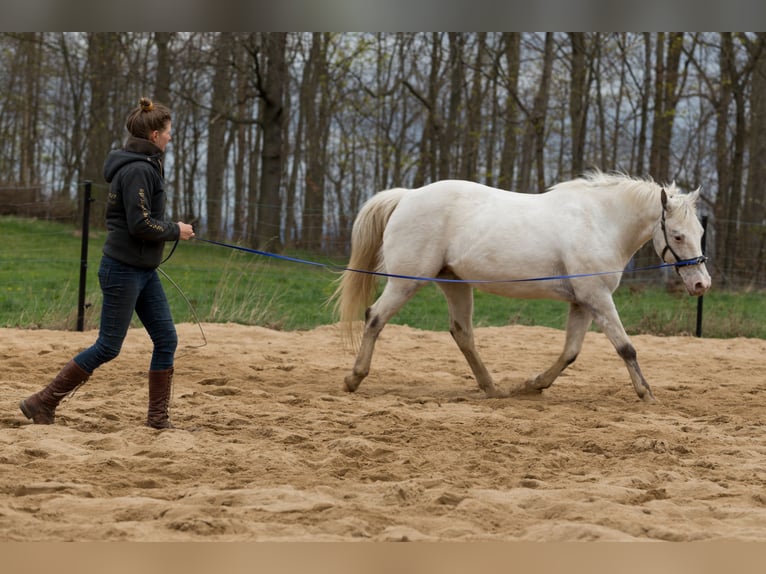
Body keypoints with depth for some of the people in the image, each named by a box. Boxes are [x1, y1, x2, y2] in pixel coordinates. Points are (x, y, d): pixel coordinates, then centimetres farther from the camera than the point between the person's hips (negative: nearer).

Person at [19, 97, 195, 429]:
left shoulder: (145, 166, 13)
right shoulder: (137, 170, -18)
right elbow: (140, 224, -23)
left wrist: (171, 229, 10)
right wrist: (176, 231, -9)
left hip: (143, 271, 10)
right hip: (123, 271, -10)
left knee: (167, 339, 6)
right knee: (108, 347, -5)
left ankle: (158, 418, 11)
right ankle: (43, 403, 2)